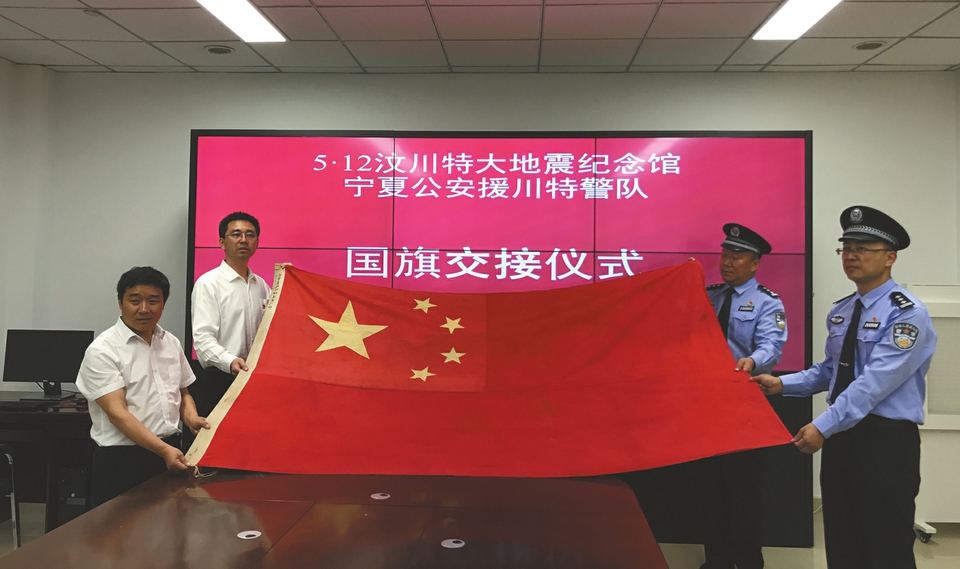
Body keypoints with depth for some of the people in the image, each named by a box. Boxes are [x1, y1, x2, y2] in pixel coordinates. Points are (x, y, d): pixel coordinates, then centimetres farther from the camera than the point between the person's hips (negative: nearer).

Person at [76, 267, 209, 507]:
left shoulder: (171, 343, 8)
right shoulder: (102, 350, -11)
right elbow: (117, 413, -19)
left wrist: (191, 418, -3)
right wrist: (163, 449, -28)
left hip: (171, 450, 6)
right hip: (122, 460, -5)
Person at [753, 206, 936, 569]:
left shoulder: (907, 313, -14)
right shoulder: (840, 312, 10)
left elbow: (875, 382, -23)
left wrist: (823, 426, -27)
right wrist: (783, 384, 1)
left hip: (886, 441, -7)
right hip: (841, 435, 7)